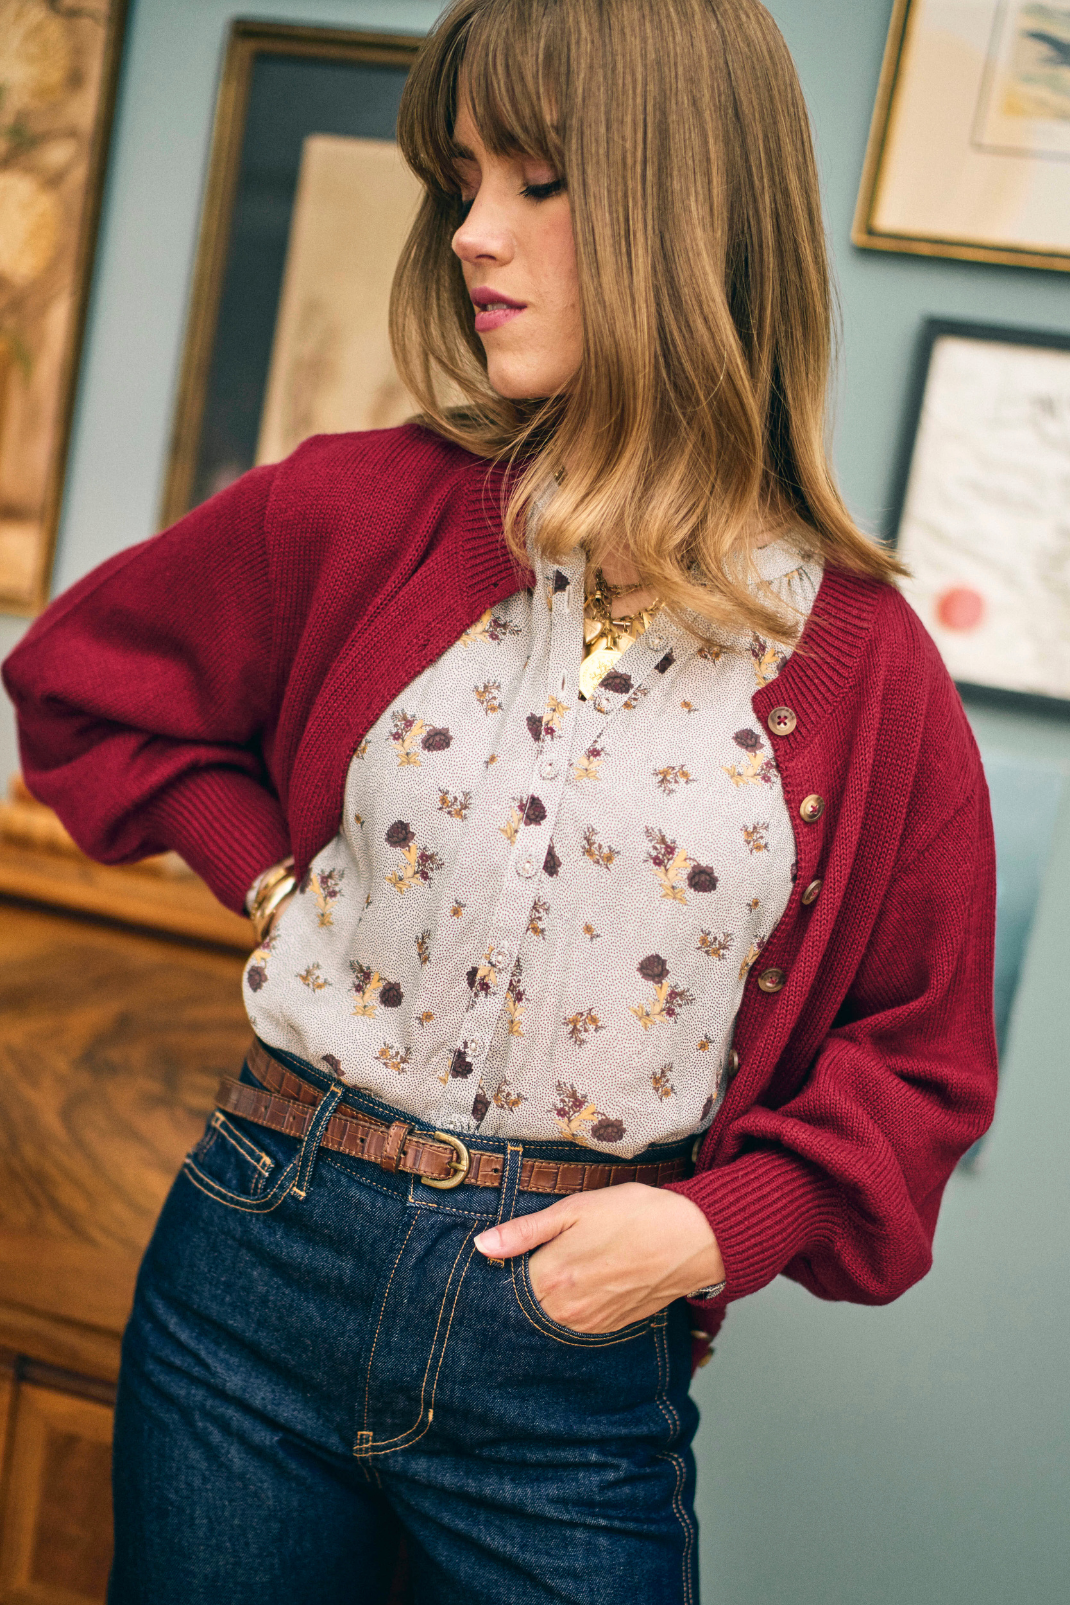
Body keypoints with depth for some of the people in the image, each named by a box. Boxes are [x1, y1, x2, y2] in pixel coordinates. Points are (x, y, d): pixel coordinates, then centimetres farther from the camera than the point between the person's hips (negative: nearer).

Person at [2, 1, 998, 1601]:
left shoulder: (859, 662, -6)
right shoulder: (365, 514, -5)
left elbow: (921, 1055, 3)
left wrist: (725, 1226, -11)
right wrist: (270, 869, 0)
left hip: (584, 1351, -1)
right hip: (260, 1266, 2)